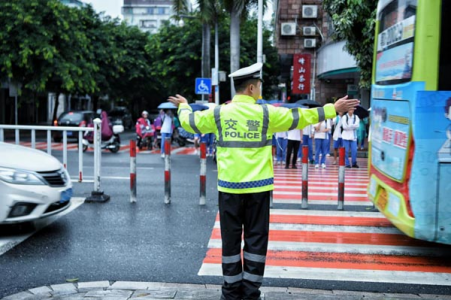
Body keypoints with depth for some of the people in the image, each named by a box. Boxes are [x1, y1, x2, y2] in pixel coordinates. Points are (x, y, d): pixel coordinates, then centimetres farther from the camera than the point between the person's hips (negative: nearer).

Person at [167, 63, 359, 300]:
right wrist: (333, 109, 15)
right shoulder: (266, 113, -3)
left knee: (231, 240, 9)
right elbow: (301, 117, 4)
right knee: (256, 239, 8)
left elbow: (189, 122, 15)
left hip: (229, 187, 2)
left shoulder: (219, 113, 1)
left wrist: (183, 106, 36)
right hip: (258, 187, -1)